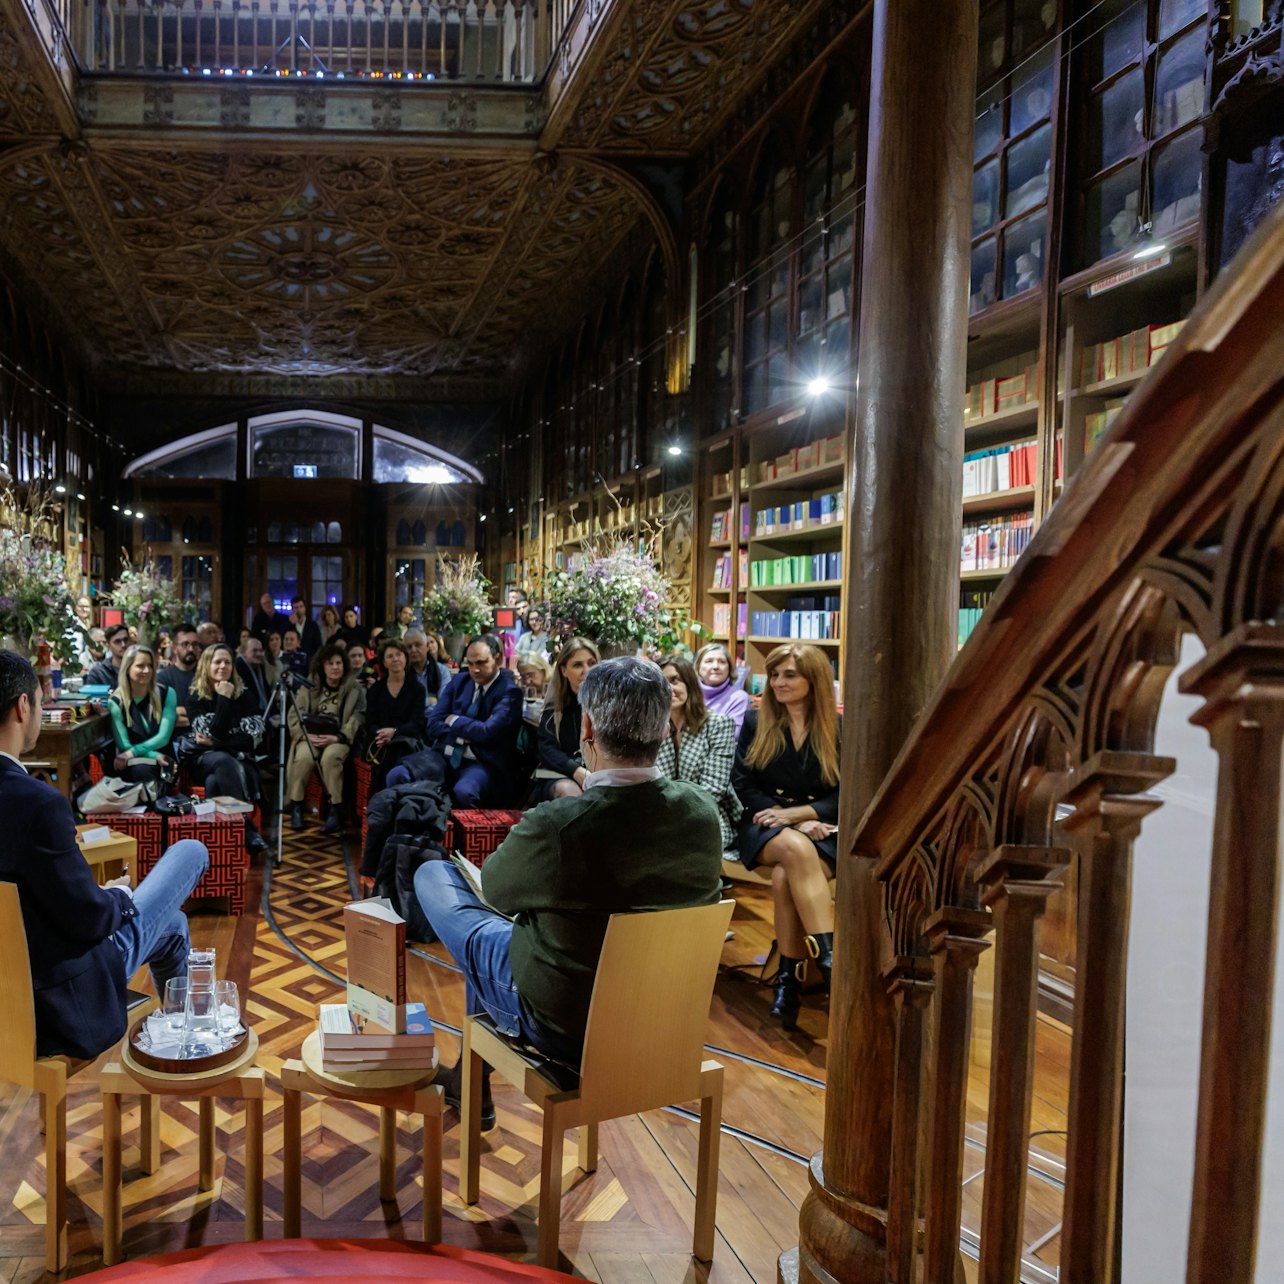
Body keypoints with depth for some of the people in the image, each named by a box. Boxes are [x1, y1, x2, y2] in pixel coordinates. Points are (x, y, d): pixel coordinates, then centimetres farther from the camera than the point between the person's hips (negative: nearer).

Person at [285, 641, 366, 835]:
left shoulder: (354, 690, 7)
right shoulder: (309, 688, 14)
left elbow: (357, 720, -3)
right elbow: (294, 716, 7)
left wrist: (336, 738, -19)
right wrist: (307, 735, -13)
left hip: (340, 739, -2)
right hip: (310, 737, 2)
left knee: (330, 757, -36)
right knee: (303, 757, -33)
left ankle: (336, 811, -29)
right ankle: (296, 806, -16)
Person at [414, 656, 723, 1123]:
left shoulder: (554, 827, -32)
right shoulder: (702, 812, -16)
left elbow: (494, 888, -10)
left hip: (560, 1023, -6)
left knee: (432, 875, 12)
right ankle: (471, 1081, 43)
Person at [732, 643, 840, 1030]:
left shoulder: (840, 729, 5)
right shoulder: (755, 722, 9)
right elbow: (743, 788, 2)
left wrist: (796, 813, -16)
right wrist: (797, 825, -12)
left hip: (822, 831, 0)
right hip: (765, 828, 1)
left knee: (785, 878, -35)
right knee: (795, 848, -36)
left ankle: (788, 978, -27)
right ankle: (831, 960, -41)